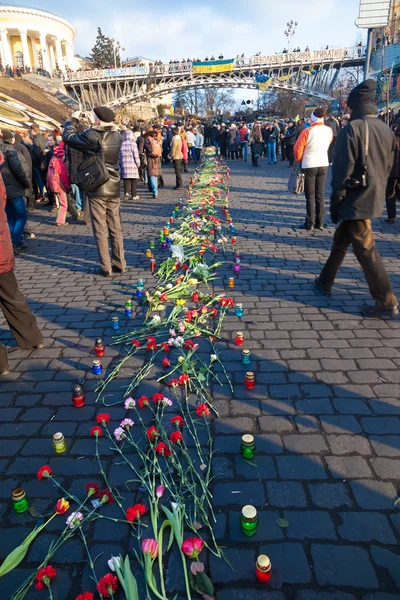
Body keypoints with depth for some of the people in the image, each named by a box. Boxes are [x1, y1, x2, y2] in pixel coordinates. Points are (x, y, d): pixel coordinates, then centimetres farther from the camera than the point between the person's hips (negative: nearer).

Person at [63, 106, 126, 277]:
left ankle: (106, 268, 3)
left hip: (97, 190, -5)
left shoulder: (91, 136, -16)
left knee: (100, 230, 0)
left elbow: (68, 137, 0)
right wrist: (95, 125, 20)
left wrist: (73, 120, 14)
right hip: (114, 189, 5)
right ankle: (120, 264, 16)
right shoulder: (117, 136, 1)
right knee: (115, 228, 11)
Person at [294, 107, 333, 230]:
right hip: (323, 164, 4)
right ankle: (320, 222, 11)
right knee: (320, 194, 10)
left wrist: (299, 160, 5)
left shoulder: (308, 131, -13)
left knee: (310, 196, 2)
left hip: (309, 165, -4)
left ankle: (310, 224, 1)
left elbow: (298, 148, -10)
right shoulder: (329, 131, 0)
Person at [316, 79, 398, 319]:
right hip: (375, 198, 8)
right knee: (341, 240, 22)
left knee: (366, 250, -4)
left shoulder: (353, 129, -14)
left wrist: (336, 201, -9)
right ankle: (326, 281, 37)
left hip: (355, 201, -8)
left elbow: (342, 169, -17)